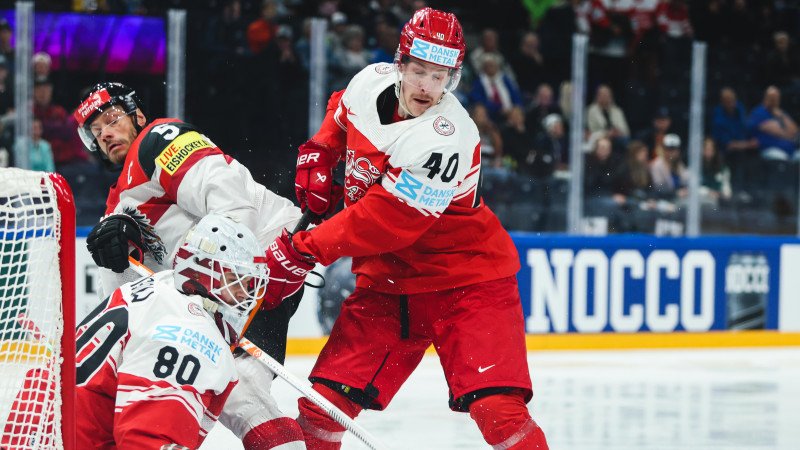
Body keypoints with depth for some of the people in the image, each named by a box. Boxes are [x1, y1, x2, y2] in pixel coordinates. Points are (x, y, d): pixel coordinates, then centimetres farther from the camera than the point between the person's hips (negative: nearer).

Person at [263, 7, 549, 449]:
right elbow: (340, 112, 22)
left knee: (495, 406, -21)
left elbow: (384, 222, -28)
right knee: (326, 395, 0)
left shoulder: (446, 141, -26)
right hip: (387, 277, 6)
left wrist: (306, 247, -24)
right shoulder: (371, 83, -4)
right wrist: (317, 156, 7)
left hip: (465, 276, -6)